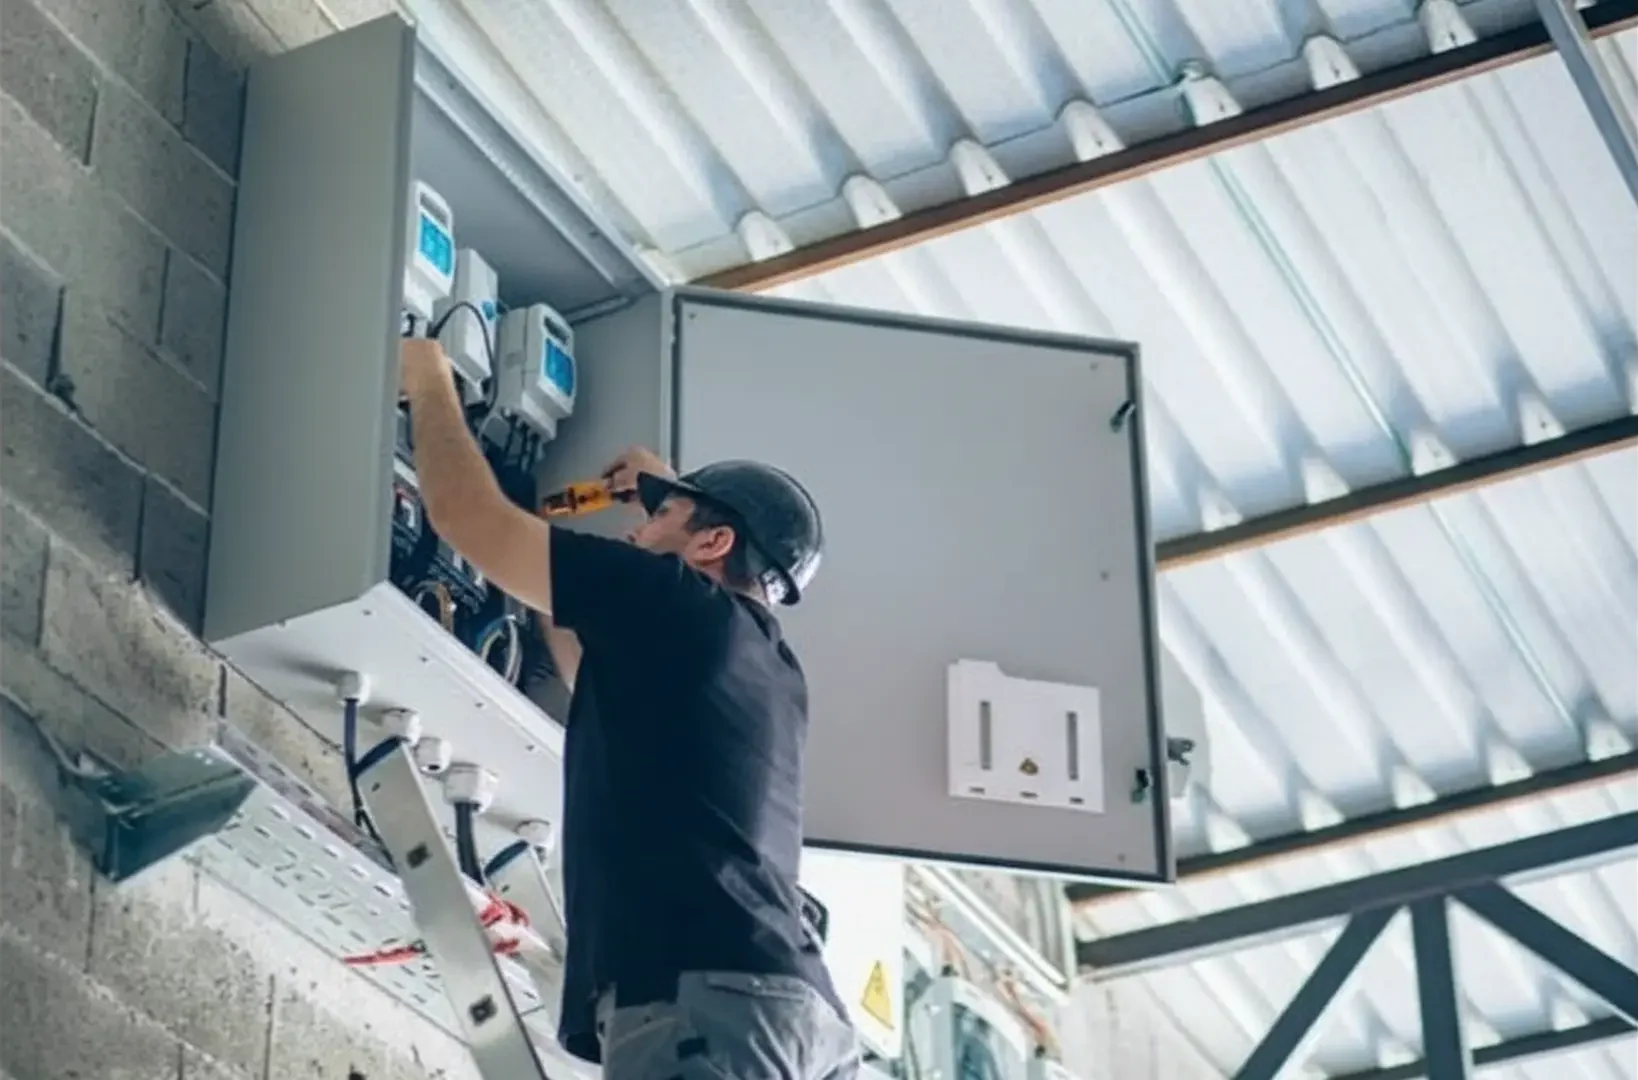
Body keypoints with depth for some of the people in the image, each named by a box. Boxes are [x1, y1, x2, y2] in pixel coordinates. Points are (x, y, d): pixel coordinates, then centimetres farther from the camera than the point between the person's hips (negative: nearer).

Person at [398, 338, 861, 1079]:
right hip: (798, 1005, 9)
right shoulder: (772, 672, 30)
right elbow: (601, 682, 48)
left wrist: (429, 382, 27)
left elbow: (470, 518, 10)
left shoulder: (675, 606, 6)